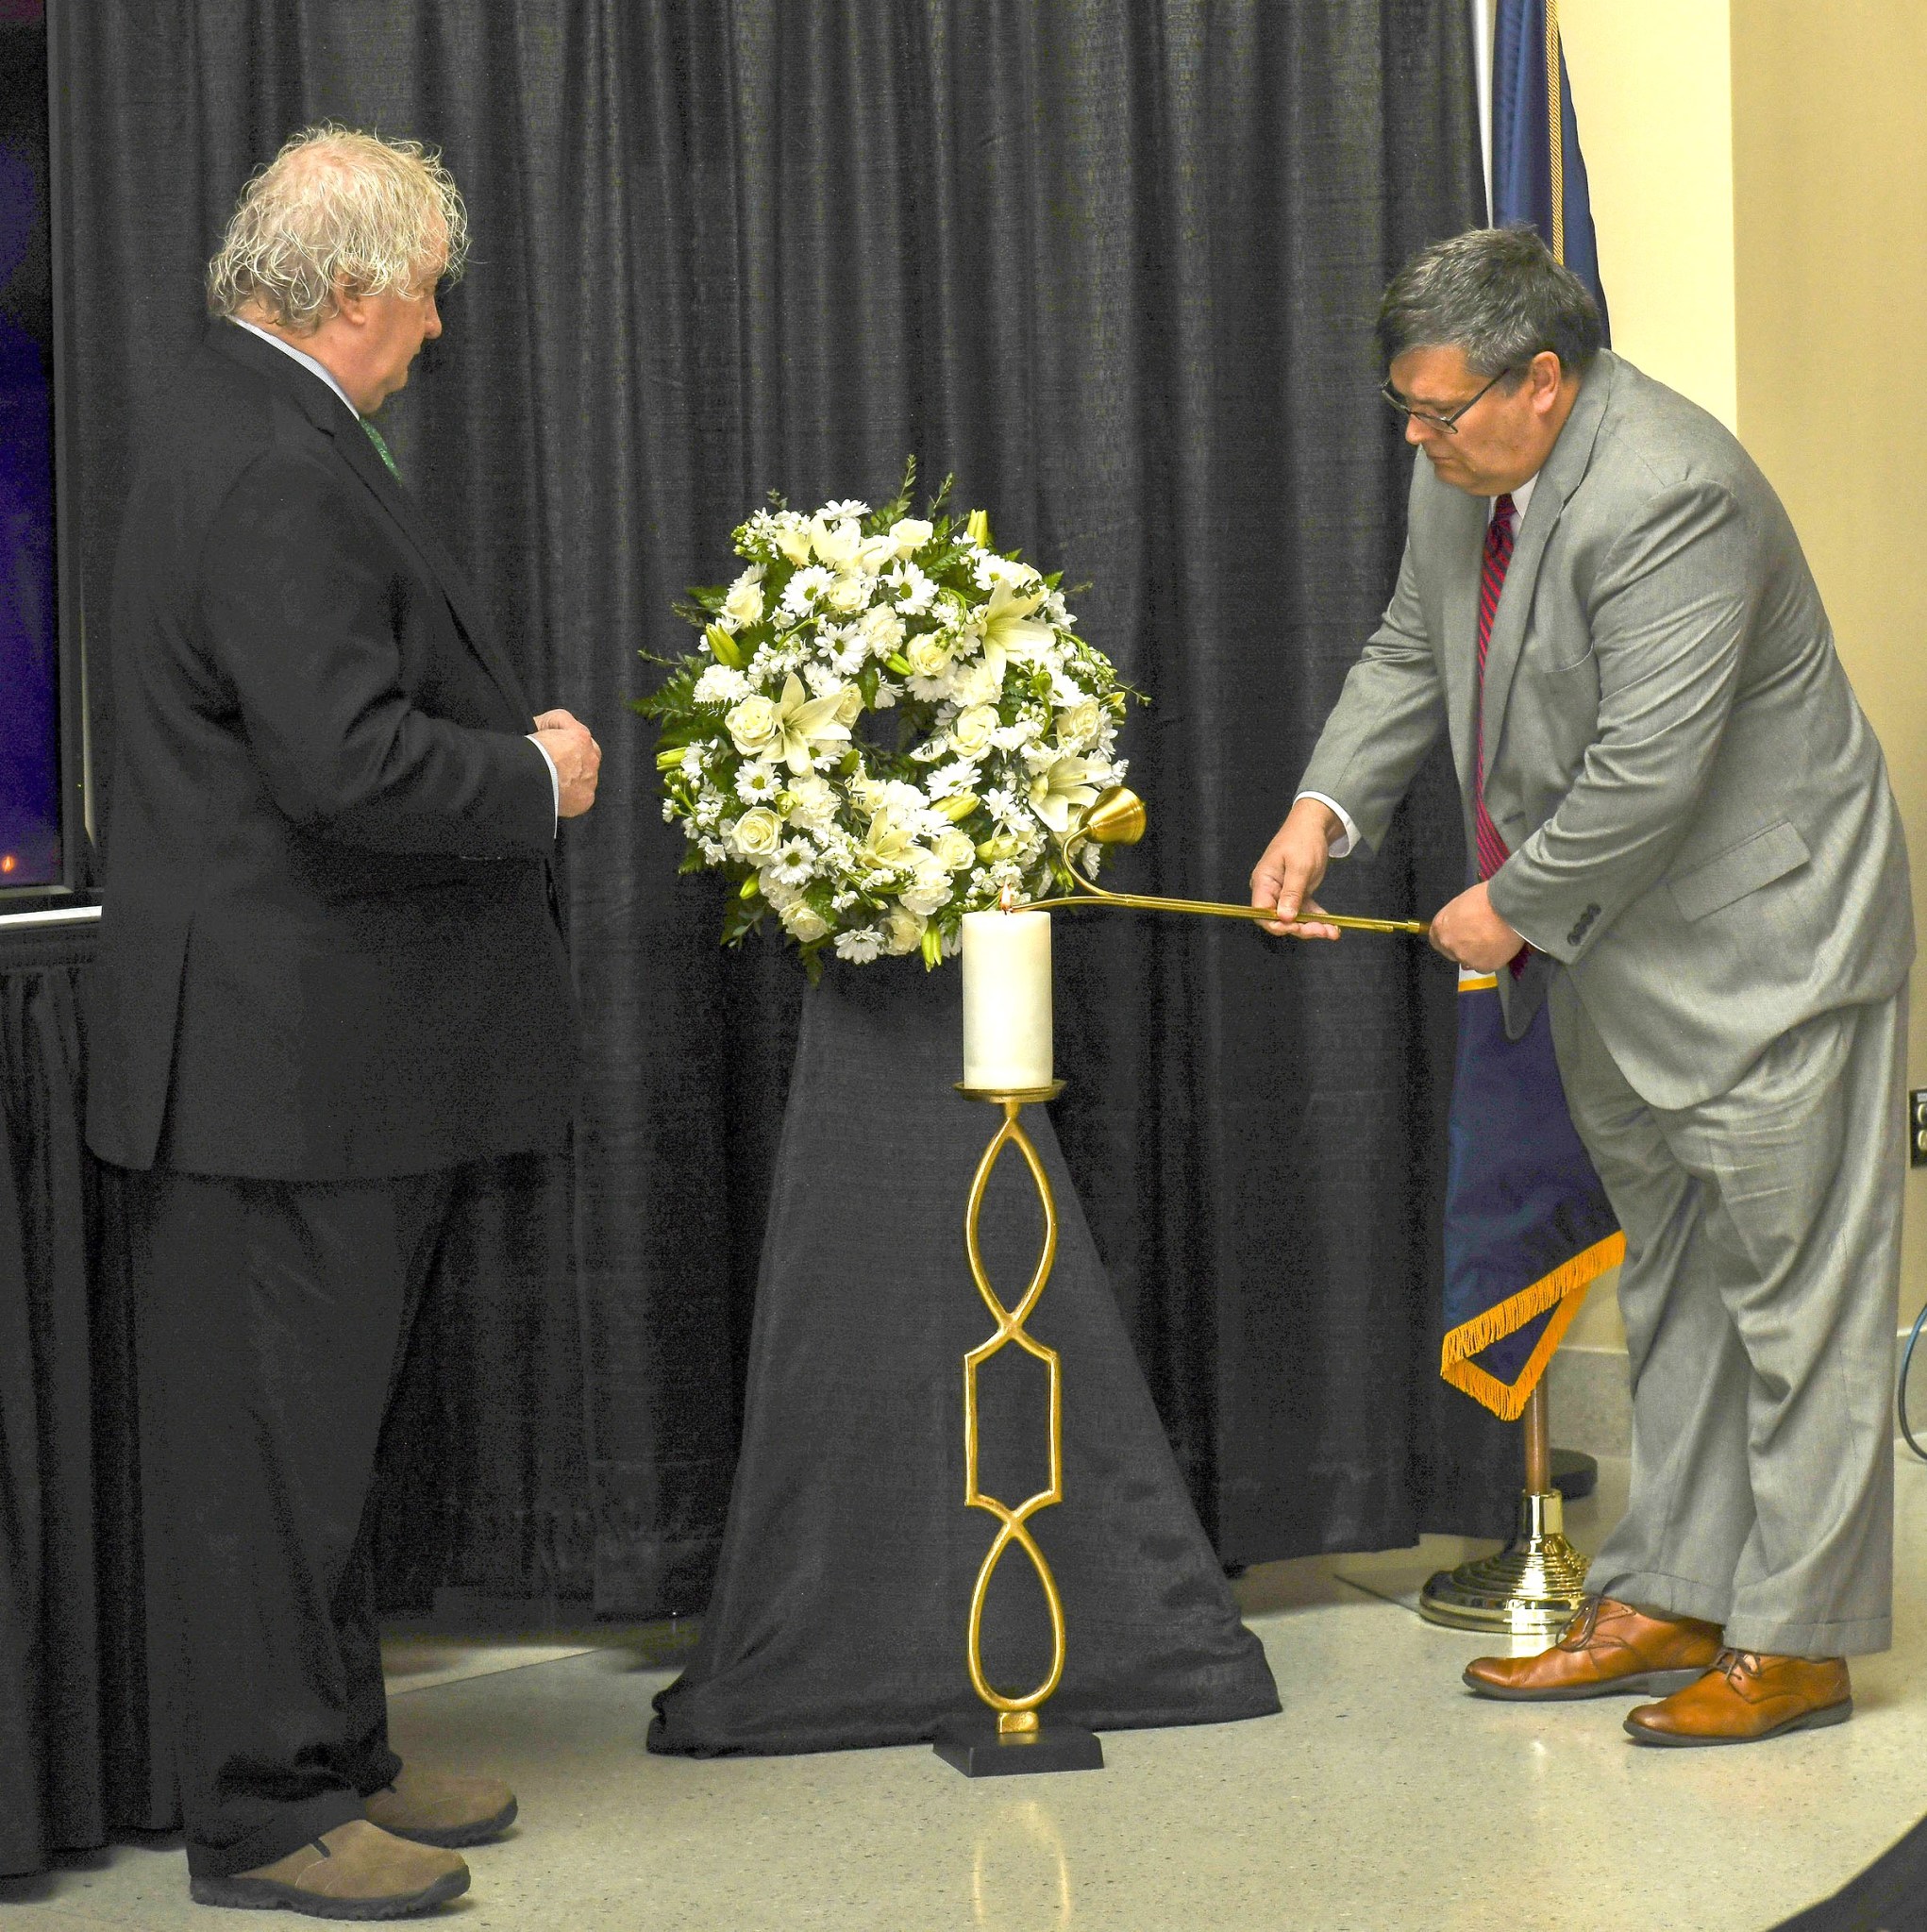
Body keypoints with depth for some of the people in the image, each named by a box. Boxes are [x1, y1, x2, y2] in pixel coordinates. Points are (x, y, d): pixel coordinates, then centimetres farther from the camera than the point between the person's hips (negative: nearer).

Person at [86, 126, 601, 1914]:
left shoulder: (254, 431, 13)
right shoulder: (275, 474, -20)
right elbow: (348, 764, -28)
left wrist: (510, 740, 9)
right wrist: (540, 777, -13)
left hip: (304, 1042, 11)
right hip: (282, 1048, -11)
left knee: (312, 1428, 18)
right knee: (269, 1436, 0)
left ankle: (332, 1756, 30)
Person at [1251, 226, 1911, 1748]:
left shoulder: (1668, 496, -27)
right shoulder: (1464, 476, 2)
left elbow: (1650, 767, -28)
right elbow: (1413, 654, 14)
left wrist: (1513, 906, -16)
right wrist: (1327, 808, -2)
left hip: (1760, 947, -10)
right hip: (1612, 958, 10)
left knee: (1790, 1295, -1)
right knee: (1671, 1292, 17)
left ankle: (1797, 1640, 7)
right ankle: (1667, 1601, 27)